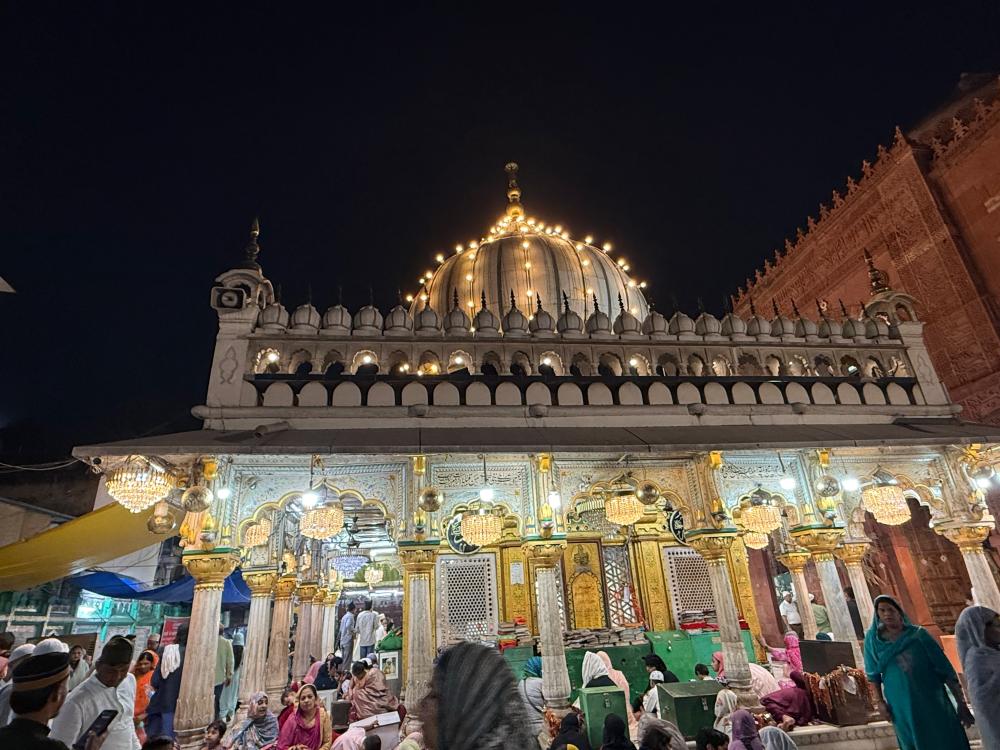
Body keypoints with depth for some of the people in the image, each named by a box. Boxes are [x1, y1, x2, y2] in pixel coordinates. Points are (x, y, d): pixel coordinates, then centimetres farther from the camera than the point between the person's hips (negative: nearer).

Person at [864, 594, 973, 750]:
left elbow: (944, 668, -2)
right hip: (902, 705, 0)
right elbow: (874, 673, 5)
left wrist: (961, 702, -6)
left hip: (932, 701, 0)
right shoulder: (873, 638, 0)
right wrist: (881, 702, 1)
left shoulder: (918, 634, -2)